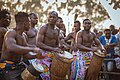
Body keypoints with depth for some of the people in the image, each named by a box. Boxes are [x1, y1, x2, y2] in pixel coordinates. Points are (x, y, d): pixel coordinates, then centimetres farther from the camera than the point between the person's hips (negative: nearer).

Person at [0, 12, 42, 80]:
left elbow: (25, 54, 16)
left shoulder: (22, 37, 13)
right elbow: (11, 48, -35)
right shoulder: (11, 33, -15)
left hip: (19, 66, 8)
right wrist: (32, 49, -35)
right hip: (8, 69, -8)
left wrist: (37, 56, -3)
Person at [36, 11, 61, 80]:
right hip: (44, 54, -7)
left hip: (54, 54, 7)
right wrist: (52, 49, -25)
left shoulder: (57, 30, 12)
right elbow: (38, 43, -19)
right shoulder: (44, 28, -9)